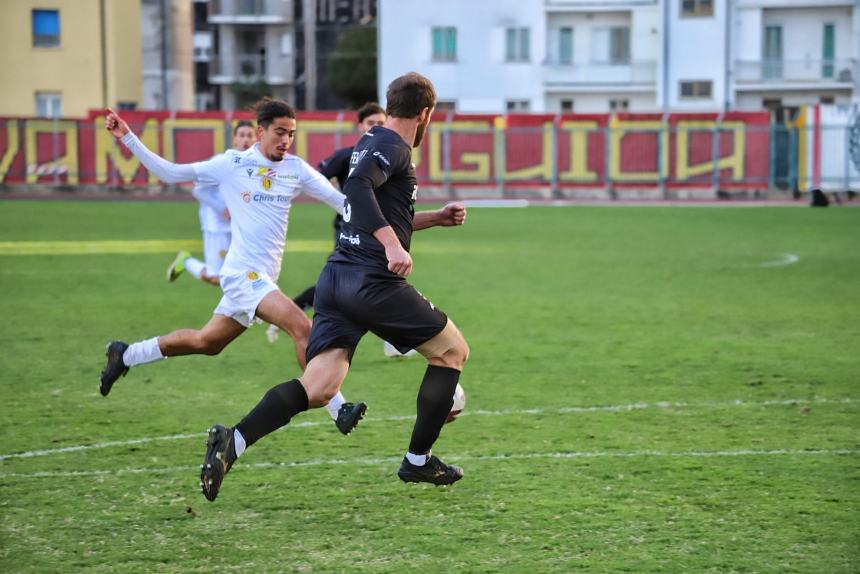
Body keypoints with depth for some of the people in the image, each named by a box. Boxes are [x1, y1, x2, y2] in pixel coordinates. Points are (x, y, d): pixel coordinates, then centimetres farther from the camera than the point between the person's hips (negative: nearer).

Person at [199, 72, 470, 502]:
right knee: (453, 350, 12)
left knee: (319, 388, -3)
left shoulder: (371, 143, 22)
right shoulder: (393, 147, -7)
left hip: (337, 277, 8)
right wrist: (393, 244, -33)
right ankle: (418, 461, 15)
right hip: (373, 282, -8)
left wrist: (436, 218, 34)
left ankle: (234, 440, -24)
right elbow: (358, 186, -28)